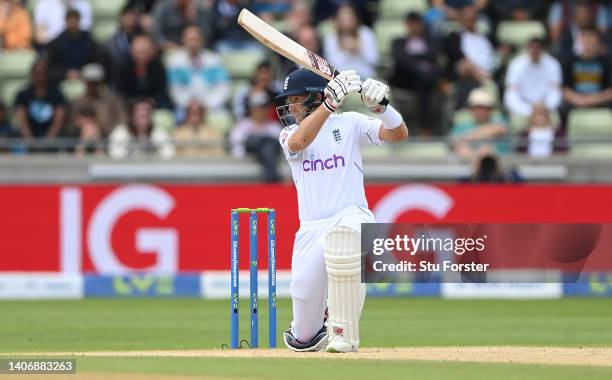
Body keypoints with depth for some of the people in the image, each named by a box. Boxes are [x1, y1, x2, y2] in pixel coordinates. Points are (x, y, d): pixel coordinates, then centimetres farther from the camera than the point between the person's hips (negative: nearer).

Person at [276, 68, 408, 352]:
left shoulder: (349, 123, 5)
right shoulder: (289, 134, 10)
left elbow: (399, 134, -7)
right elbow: (299, 142, -15)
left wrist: (380, 105, -26)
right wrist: (331, 101, -27)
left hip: (352, 218, -3)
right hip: (311, 230, 3)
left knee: (342, 235, -43)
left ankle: (344, 336, -28)